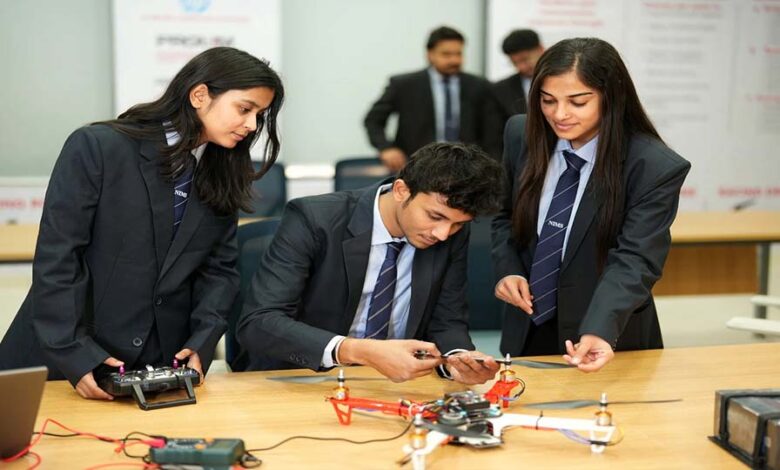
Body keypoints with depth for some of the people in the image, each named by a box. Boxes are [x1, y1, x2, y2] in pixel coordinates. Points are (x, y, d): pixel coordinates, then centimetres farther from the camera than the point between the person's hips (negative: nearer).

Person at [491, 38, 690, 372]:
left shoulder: (657, 168, -21)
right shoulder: (522, 135, -6)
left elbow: (634, 261, -27)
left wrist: (598, 331, -43)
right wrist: (507, 269, -9)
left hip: (608, 341, -4)